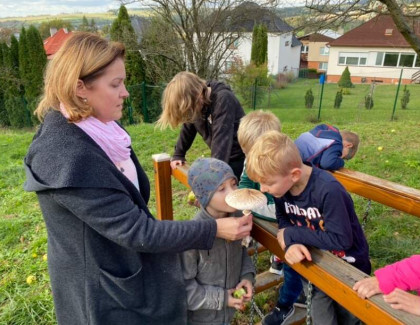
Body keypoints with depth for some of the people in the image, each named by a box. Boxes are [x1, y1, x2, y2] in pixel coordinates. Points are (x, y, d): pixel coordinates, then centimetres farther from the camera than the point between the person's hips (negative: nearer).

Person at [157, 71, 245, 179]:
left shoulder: (223, 99, -25)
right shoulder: (196, 103, -3)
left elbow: (222, 137, -34)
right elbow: (188, 129, 11)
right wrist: (178, 155, 13)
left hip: (240, 158, -7)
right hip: (221, 158, 7)